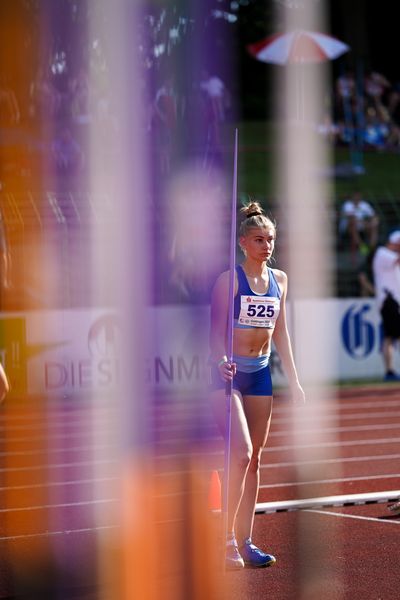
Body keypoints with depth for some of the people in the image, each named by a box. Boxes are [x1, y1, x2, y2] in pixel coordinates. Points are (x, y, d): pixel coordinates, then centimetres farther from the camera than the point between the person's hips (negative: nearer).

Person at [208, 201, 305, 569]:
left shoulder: (279, 280, 9)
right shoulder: (229, 279, -9)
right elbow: (216, 329, -13)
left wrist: (293, 379, 13)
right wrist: (221, 361, -31)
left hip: (260, 373, 6)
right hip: (228, 373, -6)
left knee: (254, 459, 8)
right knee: (241, 452, -17)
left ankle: (244, 541, 14)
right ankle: (226, 536, -10)